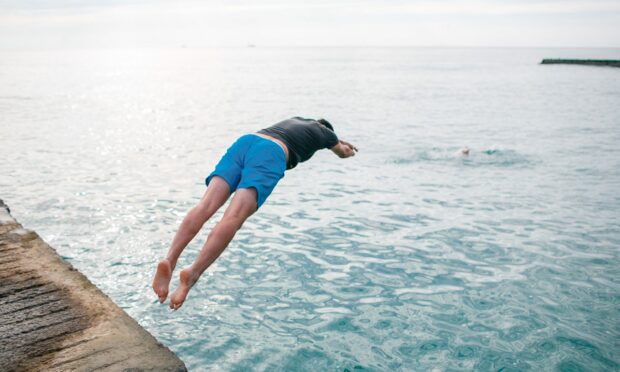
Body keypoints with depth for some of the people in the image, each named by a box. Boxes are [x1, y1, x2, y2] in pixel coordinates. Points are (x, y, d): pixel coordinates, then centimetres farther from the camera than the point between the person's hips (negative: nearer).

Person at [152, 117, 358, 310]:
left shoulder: (296, 120, 44)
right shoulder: (323, 131, 30)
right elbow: (344, 153, 51)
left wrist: (338, 141, 86)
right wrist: (344, 148, 77)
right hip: (271, 153, -6)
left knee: (205, 206, -14)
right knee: (234, 217, -23)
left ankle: (169, 260, -34)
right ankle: (192, 273, -41)